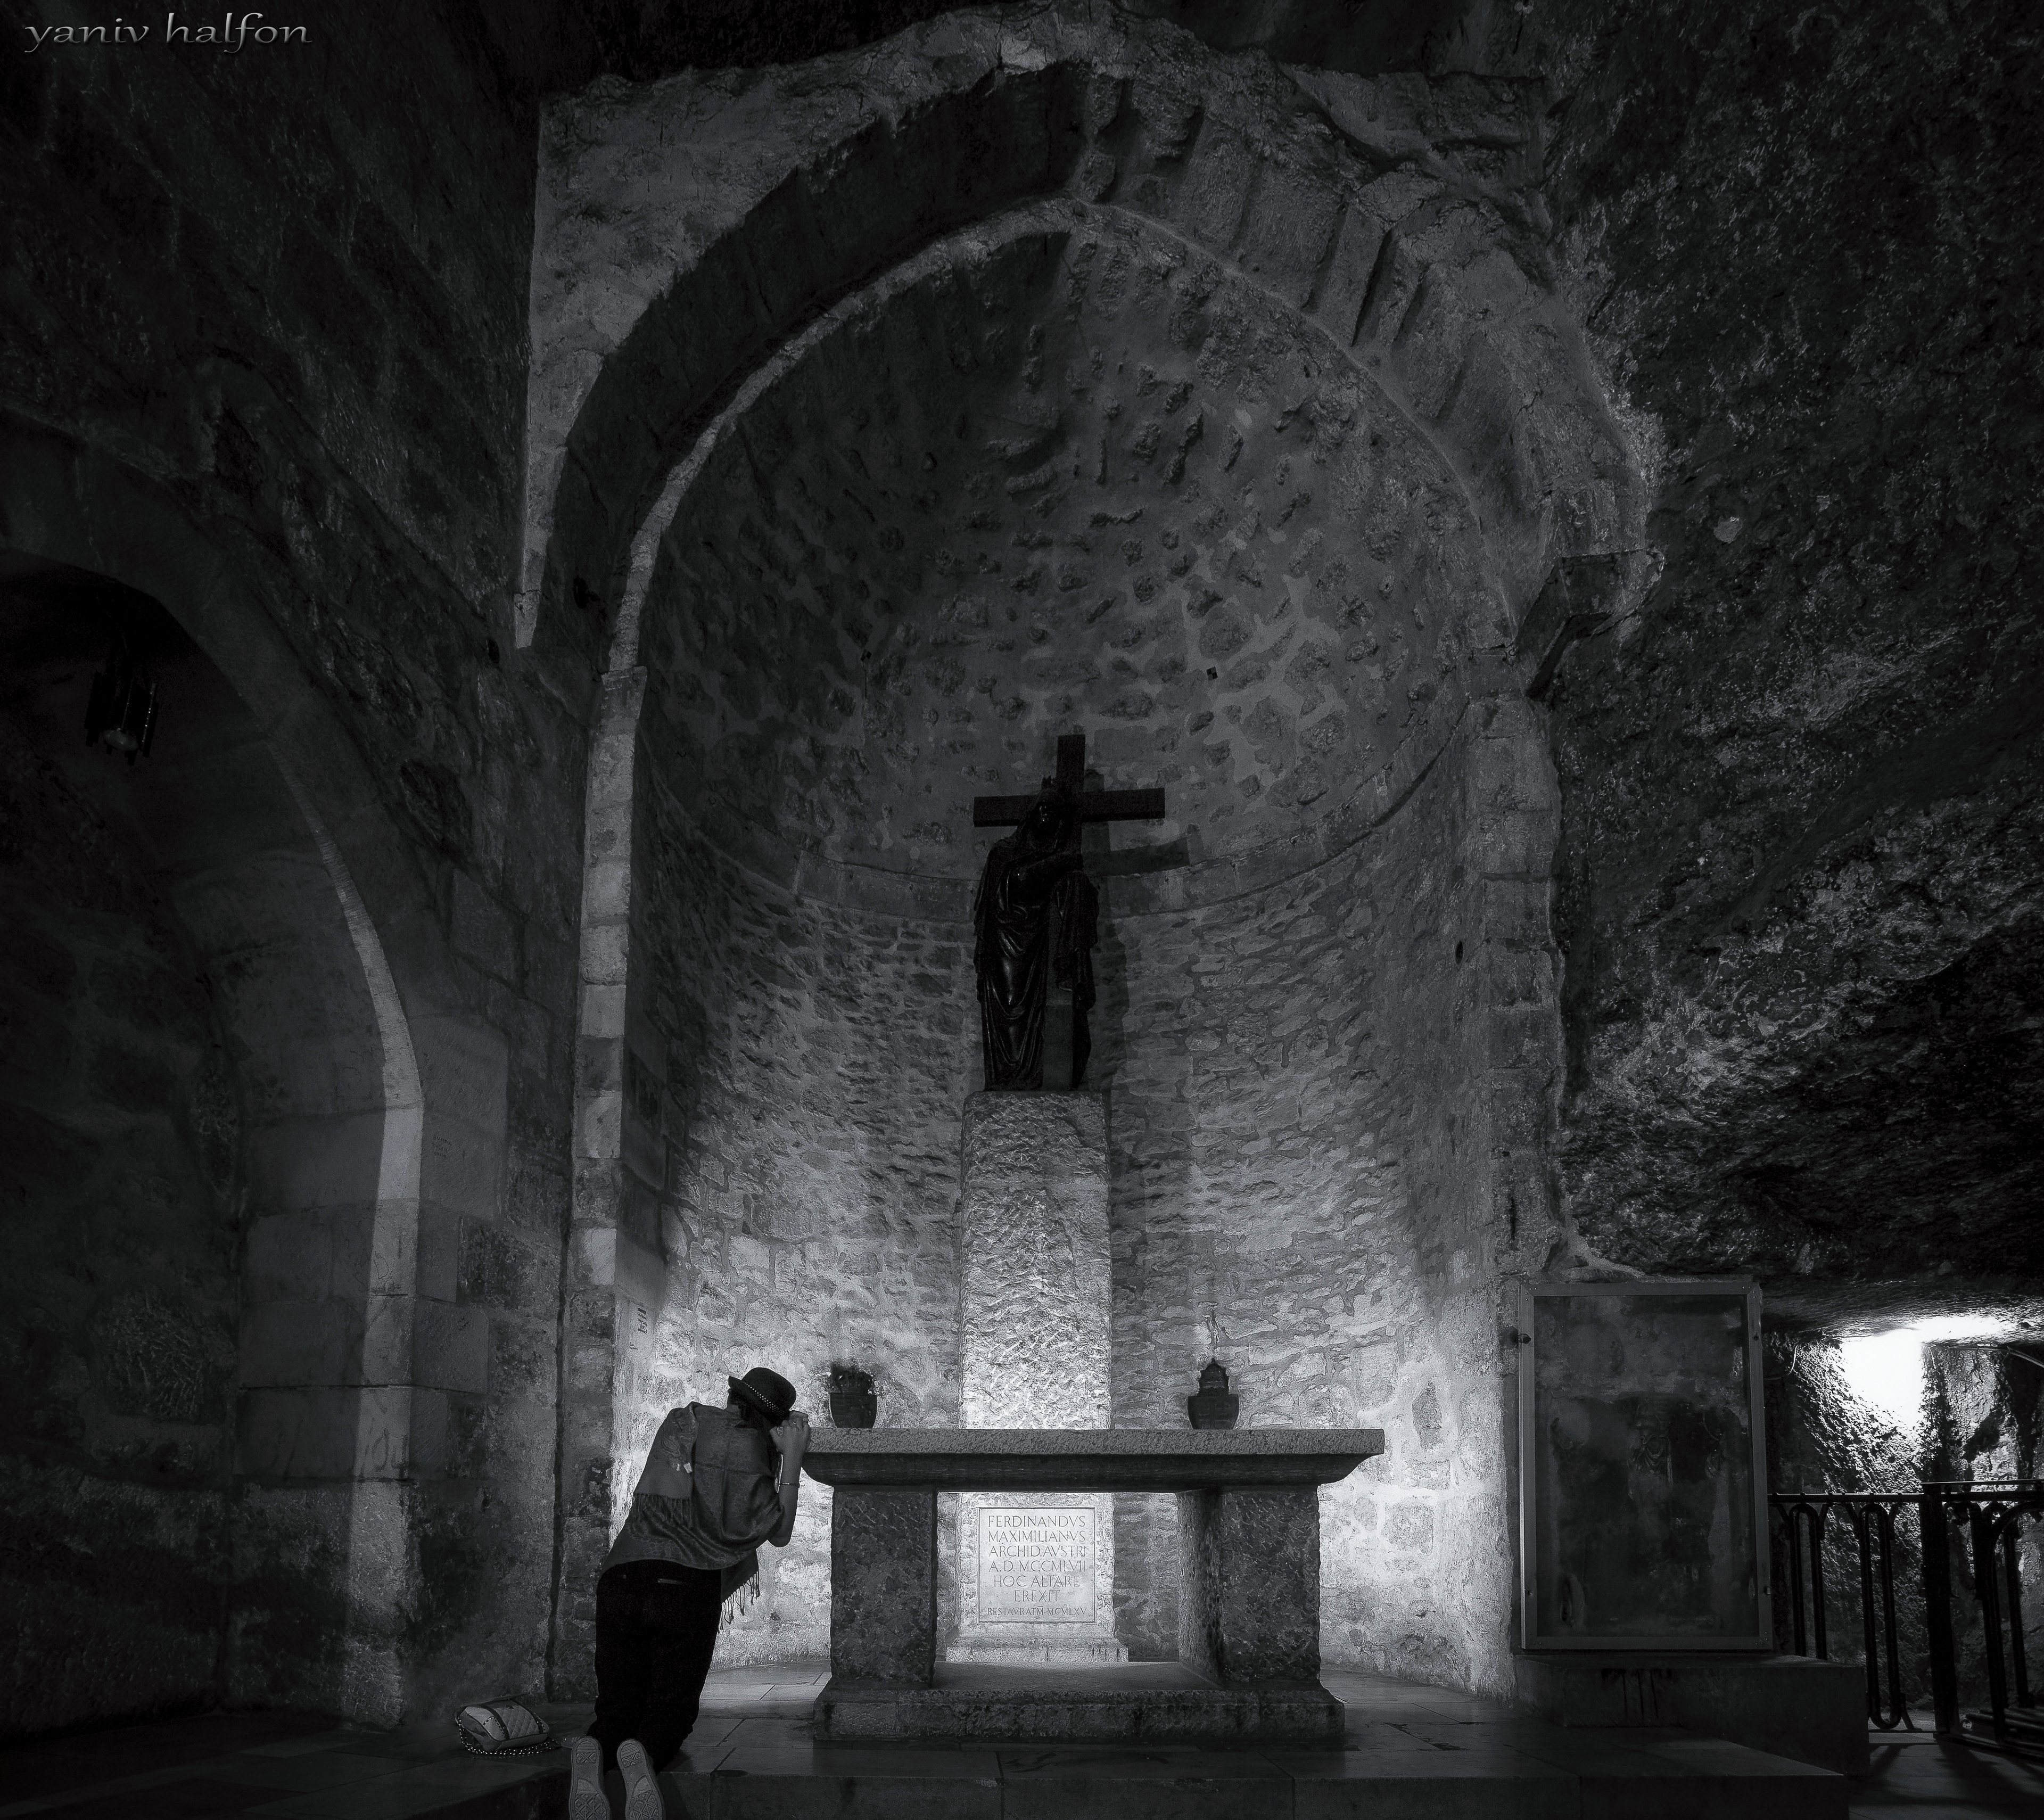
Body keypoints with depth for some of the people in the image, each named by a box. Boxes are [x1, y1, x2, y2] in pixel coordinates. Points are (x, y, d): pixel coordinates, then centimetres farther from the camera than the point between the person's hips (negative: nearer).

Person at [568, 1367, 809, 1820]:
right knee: (671, 1709, 4)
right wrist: (792, 1458, 14)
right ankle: (642, 1755, -33)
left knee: (619, 1708, 10)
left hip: (621, 1577, 4)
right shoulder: (748, 1447, 2)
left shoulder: (680, 1422, 17)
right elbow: (778, 1533, 14)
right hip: (688, 1584, -4)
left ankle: (594, 1751, -27)